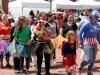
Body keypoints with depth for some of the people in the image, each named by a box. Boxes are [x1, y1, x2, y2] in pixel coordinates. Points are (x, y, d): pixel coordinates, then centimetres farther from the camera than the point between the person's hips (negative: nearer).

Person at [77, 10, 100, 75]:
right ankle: (79, 67, 19)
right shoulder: (87, 24, -17)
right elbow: (80, 33, -12)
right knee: (89, 59, -7)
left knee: (93, 59, 9)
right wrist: (81, 43, -13)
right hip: (87, 44, -6)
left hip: (94, 44, 6)